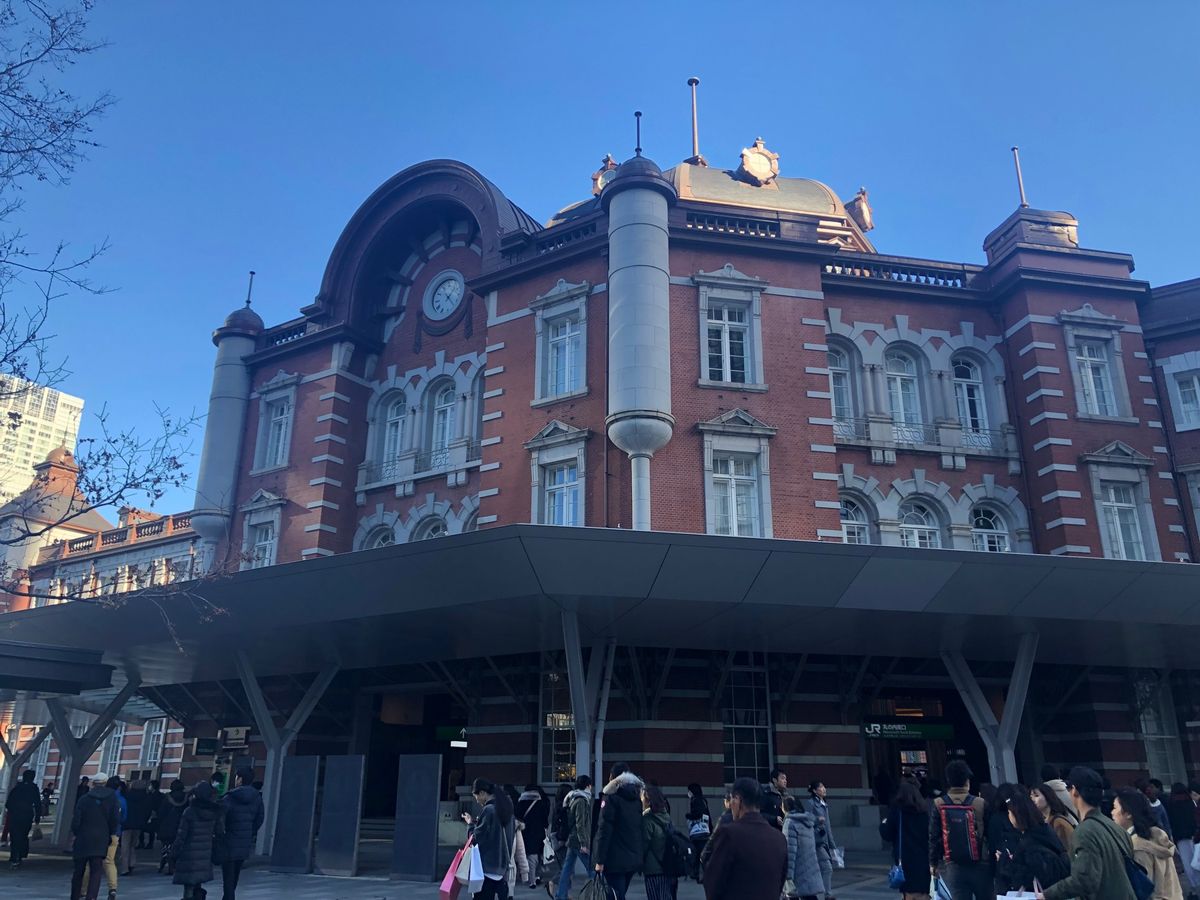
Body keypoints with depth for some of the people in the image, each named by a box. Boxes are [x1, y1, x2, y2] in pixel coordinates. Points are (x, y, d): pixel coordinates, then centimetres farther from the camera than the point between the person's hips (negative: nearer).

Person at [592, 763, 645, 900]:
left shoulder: (611, 796, -7)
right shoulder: (636, 798, 13)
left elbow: (604, 830, -13)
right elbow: (642, 829, 12)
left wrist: (599, 860, -13)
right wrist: (642, 855, 13)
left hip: (615, 859, -7)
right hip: (634, 858, 7)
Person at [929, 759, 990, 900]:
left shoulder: (938, 805, -4)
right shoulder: (980, 804, -7)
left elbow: (934, 836, -2)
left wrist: (933, 862, 9)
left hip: (954, 867, 0)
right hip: (980, 865, 0)